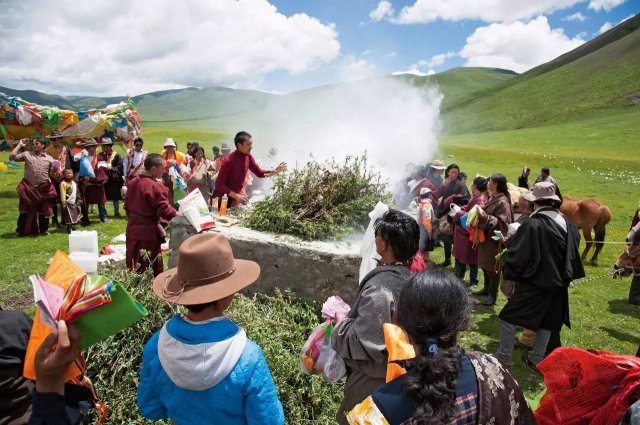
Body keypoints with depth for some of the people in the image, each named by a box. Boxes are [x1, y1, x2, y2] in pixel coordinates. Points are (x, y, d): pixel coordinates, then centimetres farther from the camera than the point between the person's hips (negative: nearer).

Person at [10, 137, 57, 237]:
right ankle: (20, 231, 14)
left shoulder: (49, 159, 5)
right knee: (25, 210, 5)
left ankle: (44, 229, 23)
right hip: (29, 188, 0)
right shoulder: (27, 154, 4)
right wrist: (19, 145, -1)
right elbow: (12, 157, -6)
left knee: (44, 210, 9)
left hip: (44, 188, 0)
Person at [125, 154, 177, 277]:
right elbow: (164, 208, -22)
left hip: (133, 229, 9)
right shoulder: (154, 186, -21)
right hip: (147, 231, -9)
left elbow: (127, 206, 16)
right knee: (149, 269, 1)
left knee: (134, 266, 17)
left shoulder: (133, 182, 7)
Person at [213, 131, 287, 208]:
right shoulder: (228, 161, -25)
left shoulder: (248, 157, -6)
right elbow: (219, 184, -24)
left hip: (235, 199, 6)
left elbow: (259, 172, 5)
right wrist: (236, 196, -29)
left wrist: (275, 171, -12)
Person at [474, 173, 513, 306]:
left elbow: (502, 224, -25)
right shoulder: (493, 198, 7)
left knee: (492, 268, 3)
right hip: (486, 238, 9)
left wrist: (485, 217, -31)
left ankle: (493, 295, 16)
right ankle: (487, 289, 36)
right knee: (485, 265, 20)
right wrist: (480, 213, 6)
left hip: (494, 240, -9)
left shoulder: (502, 202, -21)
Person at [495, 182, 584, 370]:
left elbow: (517, 255, -18)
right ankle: (536, 359, 30)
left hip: (535, 283, -7)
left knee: (508, 317, 6)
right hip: (558, 283, 7)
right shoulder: (568, 224, 1)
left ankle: (503, 358, 12)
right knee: (546, 322, 19)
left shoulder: (532, 225, -23)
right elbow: (573, 253, 14)